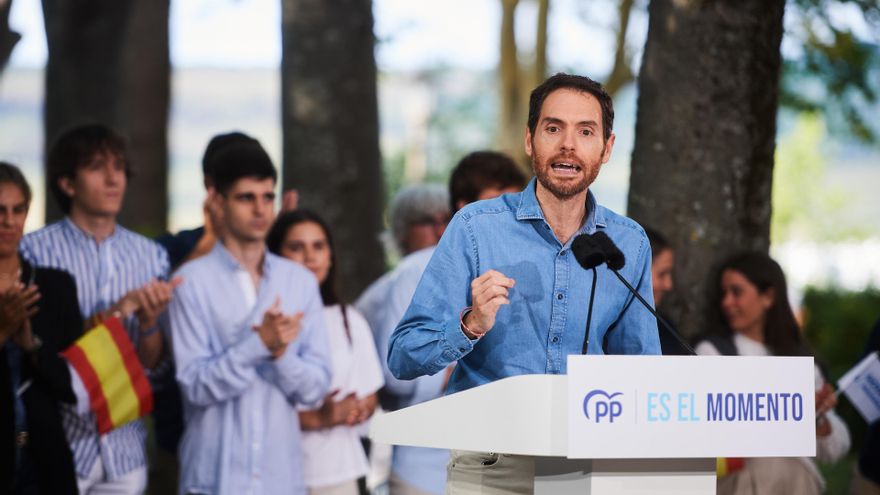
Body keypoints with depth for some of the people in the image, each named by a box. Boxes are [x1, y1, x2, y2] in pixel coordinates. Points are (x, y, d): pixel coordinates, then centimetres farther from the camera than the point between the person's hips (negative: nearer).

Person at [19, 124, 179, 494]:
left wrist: (149, 321, -14)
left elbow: (152, 364, 6)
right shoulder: (36, 251, -5)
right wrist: (116, 311, -18)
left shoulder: (150, 256, 7)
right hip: (59, 446, -3)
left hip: (124, 447, 4)